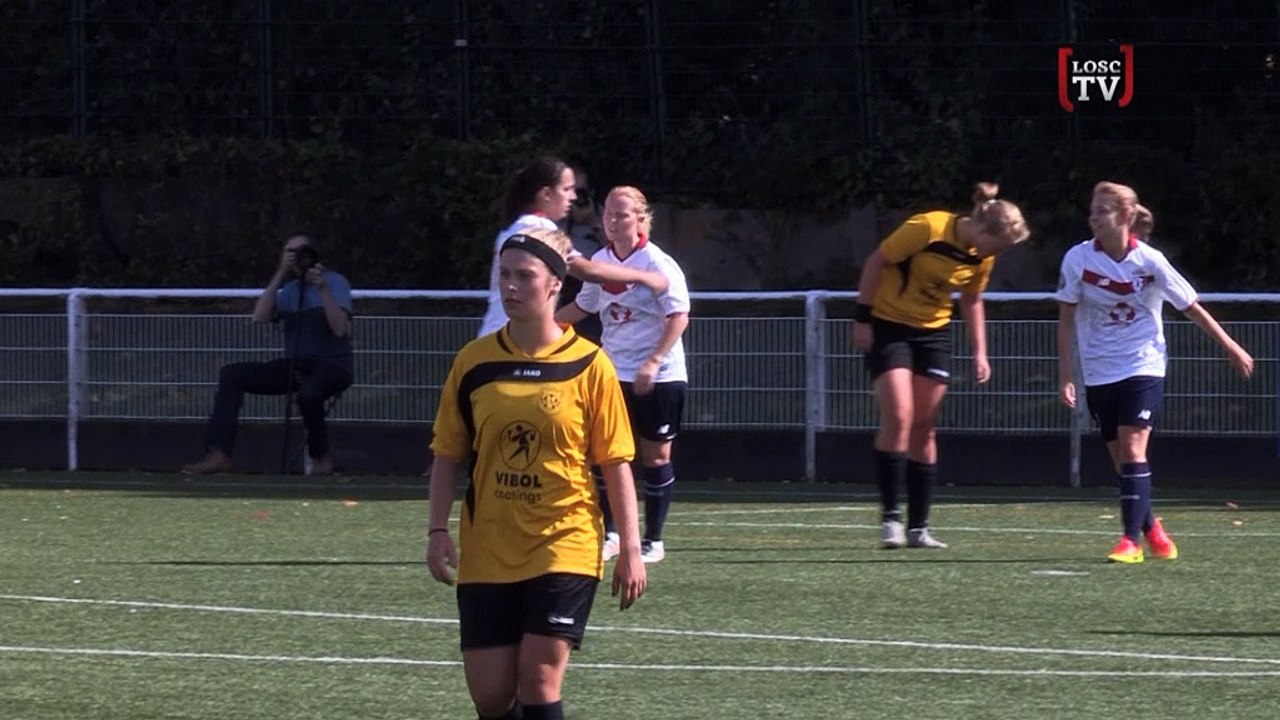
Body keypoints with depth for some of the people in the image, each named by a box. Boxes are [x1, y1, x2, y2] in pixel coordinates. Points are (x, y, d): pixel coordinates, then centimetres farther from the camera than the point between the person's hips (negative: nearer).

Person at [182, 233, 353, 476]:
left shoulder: (334, 282, -2)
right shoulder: (288, 290, 14)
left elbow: (340, 329, -16)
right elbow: (260, 318, -5)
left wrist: (323, 289, -23)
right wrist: (279, 276, -8)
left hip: (333, 365, -6)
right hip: (295, 365, 6)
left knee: (308, 393, -41)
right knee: (231, 374, -10)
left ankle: (321, 457, -14)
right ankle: (219, 454, -20)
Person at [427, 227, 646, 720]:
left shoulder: (588, 365, -4)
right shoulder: (474, 362, 3)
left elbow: (616, 463, -1)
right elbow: (447, 456, 10)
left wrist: (630, 549, -4)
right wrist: (438, 531, -1)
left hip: (564, 545, -3)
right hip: (488, 553, 3)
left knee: (538, 679, -12)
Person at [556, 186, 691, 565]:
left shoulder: (658, 263, -13)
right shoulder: (600, 262, 6)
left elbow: (679, 316, -17)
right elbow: (583, 306, 22)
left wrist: (653, 362, -25)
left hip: (658, 377, -5)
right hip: (614, 373, 5)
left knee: (656, 456, 3)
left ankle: (653, 541, 12)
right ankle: (610, 535, 3)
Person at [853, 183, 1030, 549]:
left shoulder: (982, 257, -4)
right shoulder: (927, 229, -23)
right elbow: (876, 262, -15)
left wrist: (979, 352, 8)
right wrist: (862, 319, -15)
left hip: (933, 332, 6)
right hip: (888, 325, -6)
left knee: (923, 429, 3)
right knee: (898, 417, -18)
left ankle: (918, 527, 6)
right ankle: (890, 516, -11)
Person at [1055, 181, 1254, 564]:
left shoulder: (1150, 261, -11)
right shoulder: (1078, 259, -8)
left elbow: (1192, 308, 0)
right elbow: (1066, 320, 0)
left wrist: (1231, 347, 6)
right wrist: (1065, 376, -3)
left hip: (1143, 366, -2)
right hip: (1099, 371, 2)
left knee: (1133, 450, -16)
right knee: (1120, 458, 5)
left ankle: (1132, 539, -17)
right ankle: (1151, 529, 25)